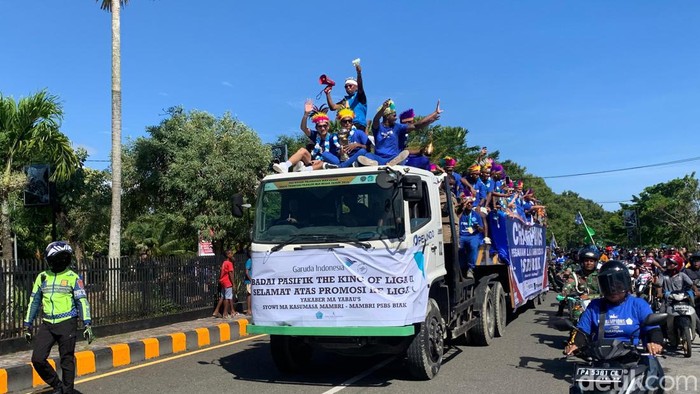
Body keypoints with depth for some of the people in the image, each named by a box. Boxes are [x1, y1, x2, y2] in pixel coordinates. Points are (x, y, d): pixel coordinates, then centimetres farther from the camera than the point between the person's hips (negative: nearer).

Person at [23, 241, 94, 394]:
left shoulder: (73, 278, -3)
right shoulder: (42, 277, 10)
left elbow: (82, 301, -6)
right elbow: (34, 301, 16)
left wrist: (87, 324, -14)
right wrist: (27, 325, 15)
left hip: (67, 324, -4)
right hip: (47, 324, 4)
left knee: (67, 360, 2)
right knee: (37, 359, -3)